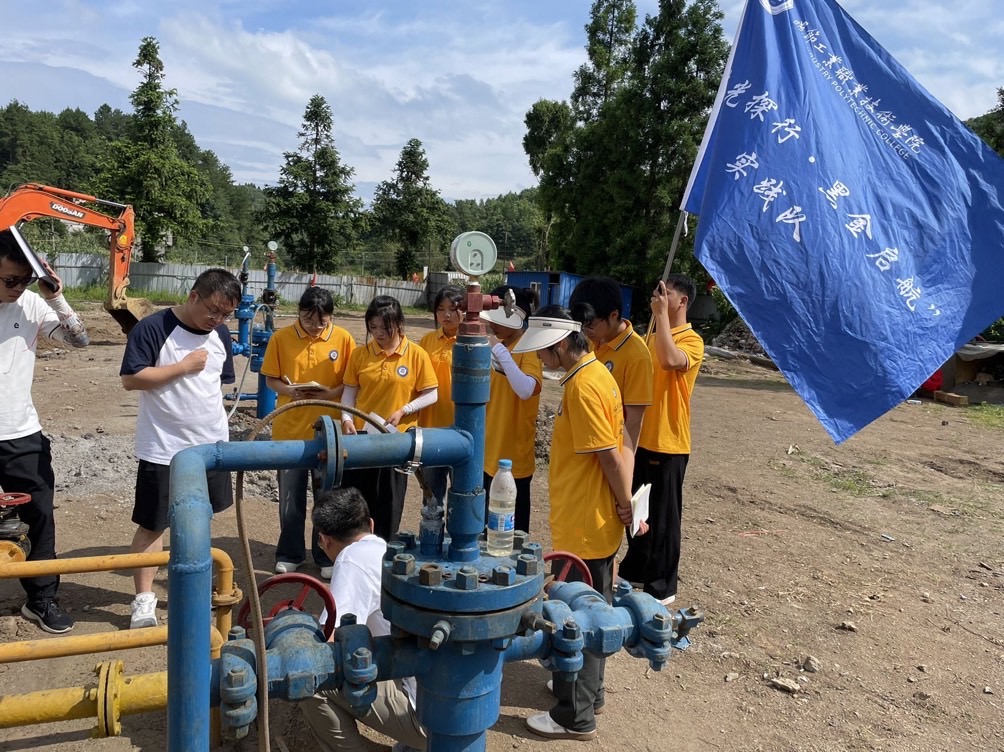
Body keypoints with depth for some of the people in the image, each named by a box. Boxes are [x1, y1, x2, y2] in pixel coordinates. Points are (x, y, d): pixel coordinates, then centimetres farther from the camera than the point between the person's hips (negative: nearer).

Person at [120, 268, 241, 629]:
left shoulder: (220, 334, 5)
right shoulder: (152, 328, -14)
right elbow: (131, 379, -18)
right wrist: (184, 366, -19)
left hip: (211, 445, 6)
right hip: (163, 449, -6)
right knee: (153, 524, 4)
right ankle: (144, 598, 16)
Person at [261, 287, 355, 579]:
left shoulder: (343, 339, -5)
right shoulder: (281, 338, -4)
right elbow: (271, 379, 2)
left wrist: (331, 393, -19)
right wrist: (289, 391, -18)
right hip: (290, 429, 1)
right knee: (290, 496, 12)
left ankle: (327, 554, 25)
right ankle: (290, 553, 29)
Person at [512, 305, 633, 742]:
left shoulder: (582, 386, -23)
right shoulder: (595, 373, 9)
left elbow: (610, 457, -23)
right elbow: (619, 449, 11)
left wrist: (625, 506, -10)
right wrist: (625, 503, 8)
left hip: (584, 525, -10)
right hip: (594, 521, 10)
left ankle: (575, 716, 19)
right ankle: (588, 691, 39)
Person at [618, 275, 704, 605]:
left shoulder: (692, 341, -13)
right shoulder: (652, 337, 13)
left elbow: (670, 360, -34)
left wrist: (661, 314, -26)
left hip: (668, 443, -8)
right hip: (641, 438, 8)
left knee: (663, 517, 3)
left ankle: (662, 586, 16)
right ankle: (635, 570, 35)